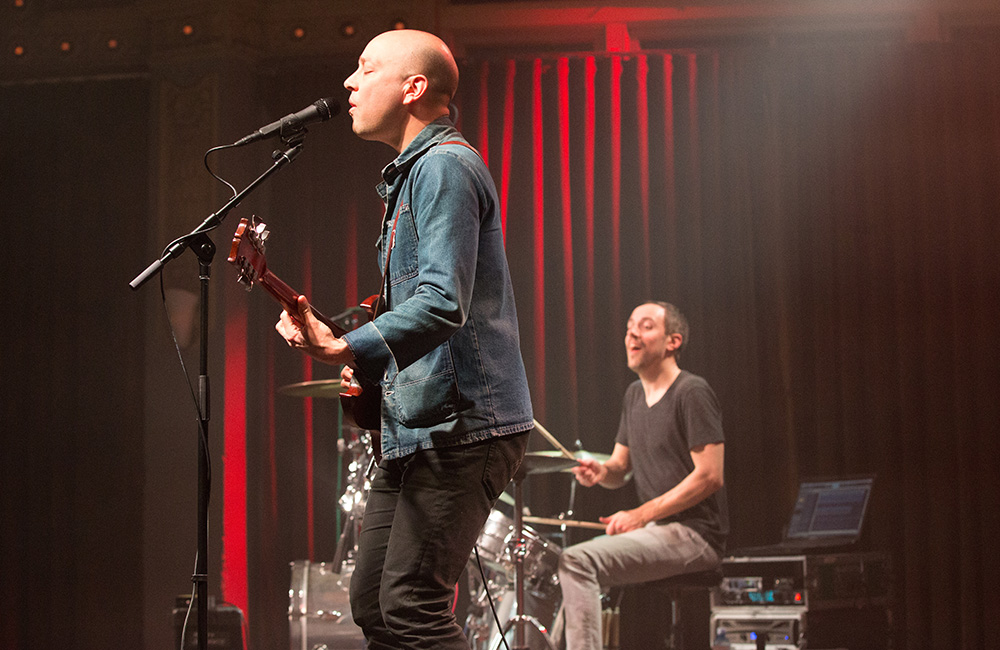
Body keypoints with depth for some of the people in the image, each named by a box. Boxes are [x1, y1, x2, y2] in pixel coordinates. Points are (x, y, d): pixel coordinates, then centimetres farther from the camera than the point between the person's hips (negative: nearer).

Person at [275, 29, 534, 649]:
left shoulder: (443, 166, -12)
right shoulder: (411, 173, 22)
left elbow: (443, 303, -24)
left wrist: (348, 350, -32)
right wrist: (370, 365, 13)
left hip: (461, 428, -11)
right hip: (417, 429, 11)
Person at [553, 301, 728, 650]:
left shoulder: (692, 393, -12)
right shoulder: (634, 395, 16)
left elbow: (709, 476, -18)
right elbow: (621, 467, 22)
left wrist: (643, 514, -19)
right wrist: (601, 471, -4)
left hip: (694, 535, -9)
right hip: (655, 529, 10)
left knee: (577, 562, -24)